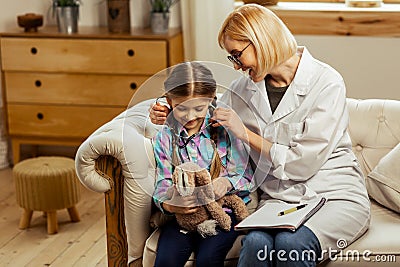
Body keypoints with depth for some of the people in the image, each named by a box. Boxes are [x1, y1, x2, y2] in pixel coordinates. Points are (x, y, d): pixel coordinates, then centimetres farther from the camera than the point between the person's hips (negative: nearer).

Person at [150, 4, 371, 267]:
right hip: (279, 198, 4)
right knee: (256, 243, -31)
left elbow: (302, 164, -14)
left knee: (290, 244, -35)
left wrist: (245, 134, -9)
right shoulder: (243, 89, 9)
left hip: (335, 196, -4)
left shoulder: (326, 83, -9)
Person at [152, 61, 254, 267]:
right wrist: (168, 205, -20)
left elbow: (246, 176, 2)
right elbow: (163, 183, 3)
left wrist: (226, 183, -21)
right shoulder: (164, 138, 7)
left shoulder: (224, 129, 1)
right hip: (181, 213, 2)